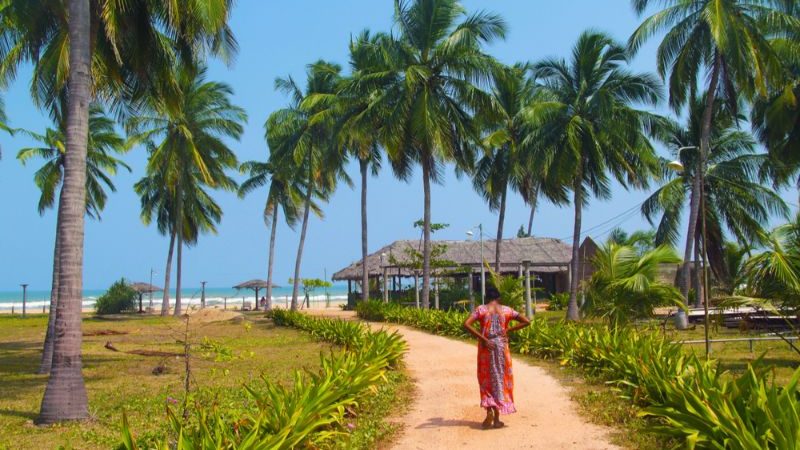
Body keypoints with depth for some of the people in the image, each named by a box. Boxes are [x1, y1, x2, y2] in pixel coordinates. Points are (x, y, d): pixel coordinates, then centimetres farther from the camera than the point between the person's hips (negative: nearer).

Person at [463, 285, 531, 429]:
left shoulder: (481, 309, -1)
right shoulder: (506, 310, 5)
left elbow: (466, 324, -14)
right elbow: (526, 321, 3)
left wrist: (482, 338, -11)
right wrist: (508, 330, 4)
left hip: (486, 347, -1)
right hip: (501, 346, 1)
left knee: (486, 379, 11)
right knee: (500, 379, 8)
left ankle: (489, 410, -8)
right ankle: (496, 419, 9)